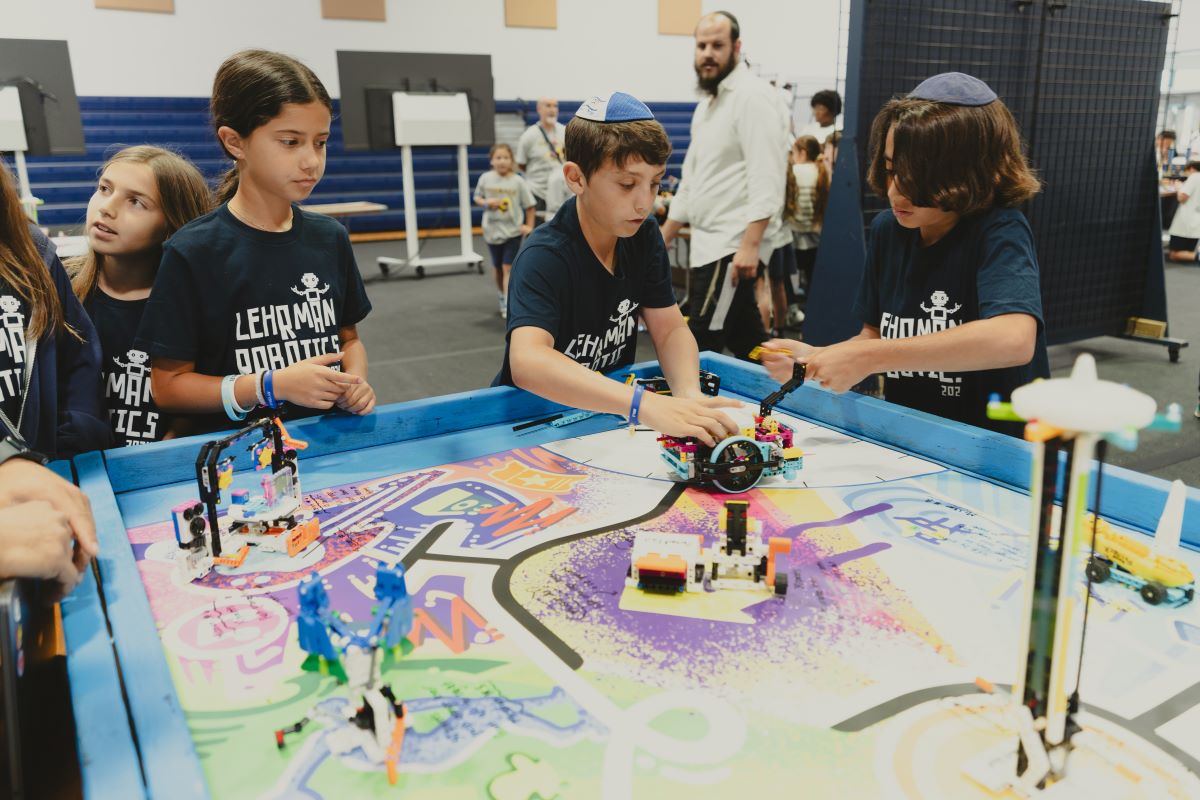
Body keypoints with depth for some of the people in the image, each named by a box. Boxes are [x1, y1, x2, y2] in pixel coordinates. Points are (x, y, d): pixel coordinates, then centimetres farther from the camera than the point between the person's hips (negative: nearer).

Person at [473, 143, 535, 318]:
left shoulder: (518, 181, -9)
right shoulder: (485, 178, -4)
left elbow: (529, 205, 0)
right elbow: (477, 197, 9)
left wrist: (529, 226, -3)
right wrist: (486, 202, -12)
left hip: (513, 230, -3)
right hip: (492, 230, 3)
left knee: (508, 268, -9)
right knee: (498, 269, 14)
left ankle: (508, 307, -10)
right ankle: (502, 300, 33)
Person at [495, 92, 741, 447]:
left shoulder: (644, 237, -1)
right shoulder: (544, 257, -23)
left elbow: (670, 330, -2)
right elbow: (526, 362, -39)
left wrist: (688, 394, -24)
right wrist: (644, 404, -50)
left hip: (607, 414, 5)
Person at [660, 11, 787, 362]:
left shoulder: (753, 96, -10)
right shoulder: (706, 105, 19)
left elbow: (766, 178, -20)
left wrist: (750, 244, -27)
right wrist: (664, 237, 24)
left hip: (733, 246, -9)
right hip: (708, 243, 9)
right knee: (747, 345, 14)